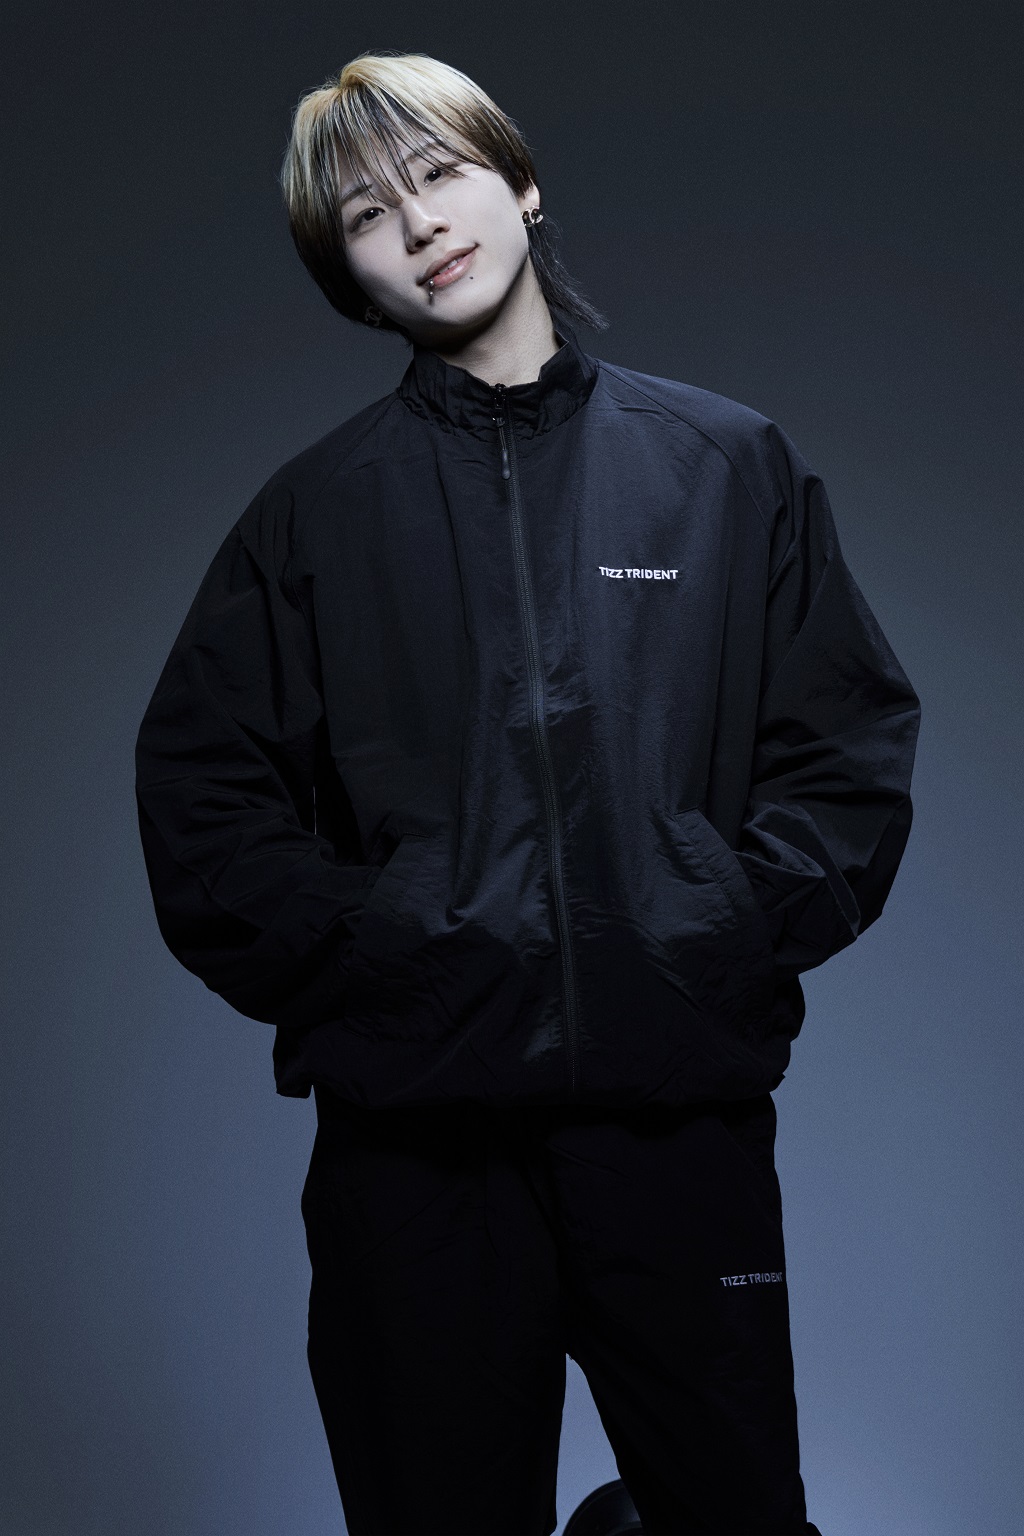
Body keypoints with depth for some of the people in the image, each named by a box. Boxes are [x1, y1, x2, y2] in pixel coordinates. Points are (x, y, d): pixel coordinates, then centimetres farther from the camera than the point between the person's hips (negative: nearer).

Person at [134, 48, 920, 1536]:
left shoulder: (730, 463, 8)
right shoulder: (314, 510, 8)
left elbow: (854, 742, 5)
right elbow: (201, 794, 5)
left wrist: (734, 927, -8)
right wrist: (349, 950, -8)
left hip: (687, 1111, 0)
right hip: (411, 1132, 0)